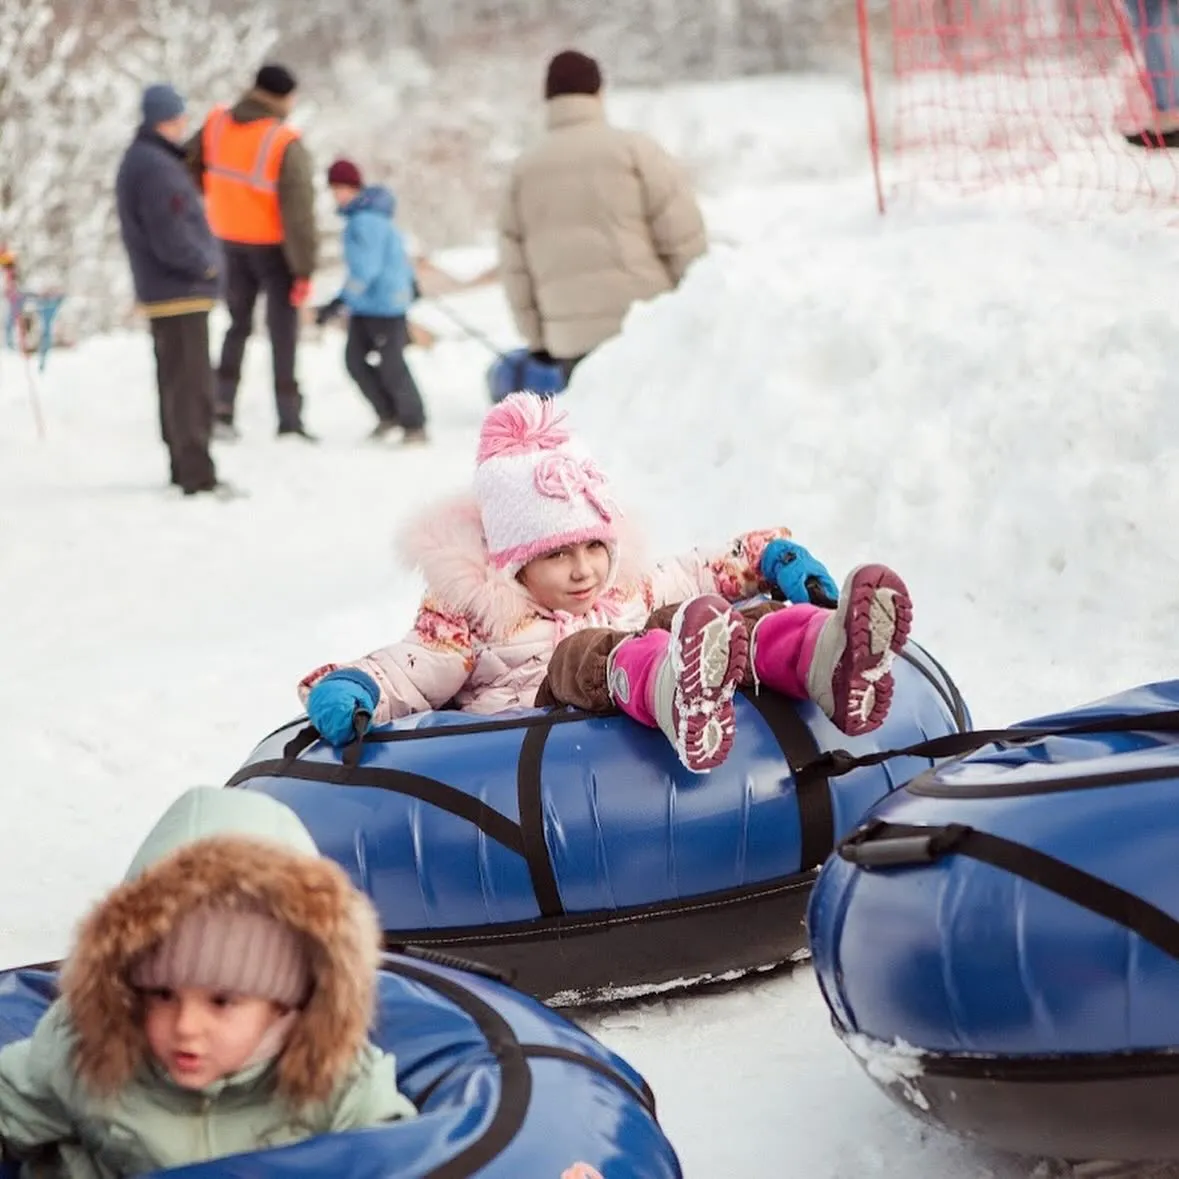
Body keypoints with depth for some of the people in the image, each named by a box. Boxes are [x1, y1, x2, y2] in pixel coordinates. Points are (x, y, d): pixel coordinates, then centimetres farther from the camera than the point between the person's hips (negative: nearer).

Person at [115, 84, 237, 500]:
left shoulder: (139, 159, 14)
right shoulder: (157, 168, -20)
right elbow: (171, 237, -25)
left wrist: (202, 261, 12)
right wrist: (206, 264, -10)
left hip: (162, 291, 10)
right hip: (180, 293, -10)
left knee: (176, 383, 16)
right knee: (191, 386, -8)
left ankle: (183, 466, 24)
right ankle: (197, 476, -8)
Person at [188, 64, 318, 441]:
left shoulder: (216, 125, -4)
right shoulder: (286, 144, -21)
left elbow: (190, 170, 8)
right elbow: (298, 212, -21)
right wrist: (304, 268, -16)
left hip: (230, 243, 5)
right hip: (273, 249, -5)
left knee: (237, 325, 19)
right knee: (283, 333, 3)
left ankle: (222, 409, 15)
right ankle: (289, 420, 3)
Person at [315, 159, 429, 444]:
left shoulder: (365, 221, -20)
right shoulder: (366, 215, 12)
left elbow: (365, 269, -27)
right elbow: (396, 249, 24)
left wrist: (337, 304, -30)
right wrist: (409, 283, 36)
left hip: (385, 304, -10)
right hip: (365, 306, 10)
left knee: (391, 365, -4)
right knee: (355, 359, 8)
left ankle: (415, 425, 8)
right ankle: (389, 415, 20)